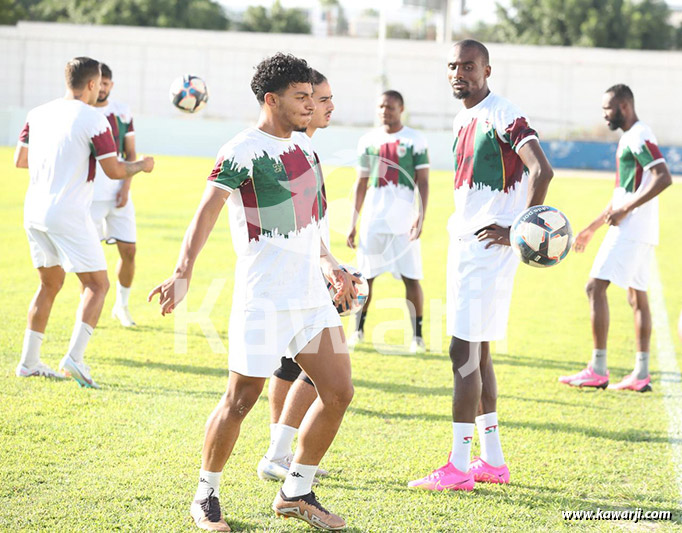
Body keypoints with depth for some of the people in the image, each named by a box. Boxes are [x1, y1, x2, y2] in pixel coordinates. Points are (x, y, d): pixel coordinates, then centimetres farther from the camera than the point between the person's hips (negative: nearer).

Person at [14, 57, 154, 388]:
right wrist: (141, 166, 11)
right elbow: (114, 171, -8)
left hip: (34, 212, 7)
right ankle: (74, 357, -13)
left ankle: (29, 361, 18)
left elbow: (20, 160, 17)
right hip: (68, 215, -7)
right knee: (97, 285, 2)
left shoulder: (38, 114, 8)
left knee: (50, 284, 19)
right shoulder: (92, 119, -10)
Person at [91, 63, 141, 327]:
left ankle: (122, 305, 17)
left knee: (128, 250, -1)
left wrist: (126, 186, -3)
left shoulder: (122, 112, 8)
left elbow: (130, 154, 9)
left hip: (118, 193, 3)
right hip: (89, 194, -3)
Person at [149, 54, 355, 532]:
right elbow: (207, 210, -22)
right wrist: (183, 273, -34)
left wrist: (329, 263, 28)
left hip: (312, 295, 8)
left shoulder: (303, 145, 14)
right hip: (263, 299, -8)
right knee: (241, 400, -2)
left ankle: (296, 492, 18)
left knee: (339, 391, 3)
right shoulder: (244, 151, -11)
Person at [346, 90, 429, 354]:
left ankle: (417, 335, 4)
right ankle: (358, 330, 17)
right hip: (373, 220, 3)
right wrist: (352, 222, 10)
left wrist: (420, 216, -14)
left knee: (411, 278, -4)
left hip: (403, 221, -3)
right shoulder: (368, 141, 10)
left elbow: (423, 182, -2)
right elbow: (361, 183, 14)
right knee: (366, 276, 5)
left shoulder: (415, 140, 0)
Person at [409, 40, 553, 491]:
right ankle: (492, 461, 18)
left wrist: (517, 231, -21)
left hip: (488, 250, -10)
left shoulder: (503, 116, -13)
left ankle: (459, 467, -6)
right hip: (464, 246, 10)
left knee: (464, 351, -10)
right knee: (477, 352, 12)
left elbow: (542, 171, -24)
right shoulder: (463, 120, 16)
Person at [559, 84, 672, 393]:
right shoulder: (629, 137, 20)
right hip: (639, 231, 10)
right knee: (637, 296, 9)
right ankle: (641, 374, 10)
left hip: (631, 229, -10)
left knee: (595, 288, -10)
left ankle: (598, 370, -10)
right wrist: (592, 228, 28)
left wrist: (625, 210, -23)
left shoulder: (639, 136, -12)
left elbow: (664, 178, -24)